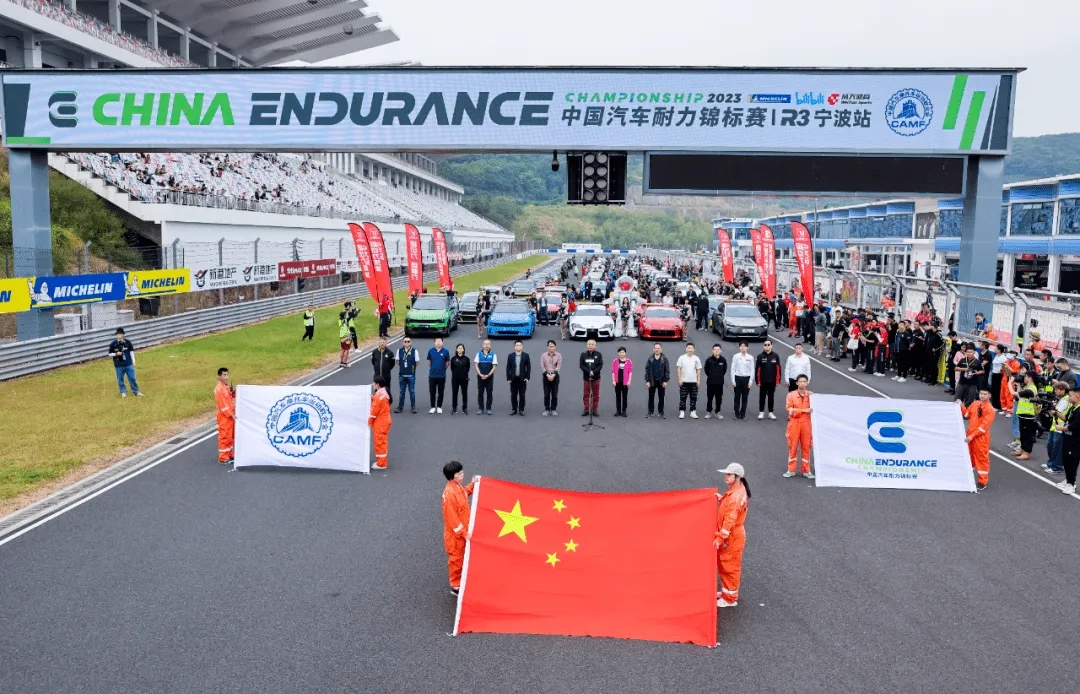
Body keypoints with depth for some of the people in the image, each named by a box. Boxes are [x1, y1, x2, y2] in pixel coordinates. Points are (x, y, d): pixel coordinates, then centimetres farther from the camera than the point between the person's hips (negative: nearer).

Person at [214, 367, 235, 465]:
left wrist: (233, 393, 2)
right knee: (224, 437, -4)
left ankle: (229, 455, 26)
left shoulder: (227, 387, 10)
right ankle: (223, 458, 1)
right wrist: (231, 415, -18)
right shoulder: (218, 389, -16)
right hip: (224, 417, -9)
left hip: (231, 416, 9)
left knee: (231, 436, 16)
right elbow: (222, 404, -19)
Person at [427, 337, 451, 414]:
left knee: (441, 392, 7)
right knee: (432, 392, 6)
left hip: (442, 375, -1)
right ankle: (433, 407, 16)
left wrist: (443, 369, 6)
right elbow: (428, 361, 12)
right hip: (432, 375, 1)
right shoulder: (430, 350, -1)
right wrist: (432, 368, 12)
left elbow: (448, 362, 6)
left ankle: (439, 407, 18)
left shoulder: (446, 351, -4)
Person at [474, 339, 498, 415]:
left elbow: (494, 366, -2)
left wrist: (488, 375, -13)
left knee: (489, 393, 1)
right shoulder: (478, 354, 4)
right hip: (480, 377, 1)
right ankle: (480, 408, 10)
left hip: (489, 377, -1)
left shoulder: (493, 355, 1)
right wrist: (480, 374, -12)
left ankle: (488, 409, 8)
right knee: (480, 393, 3)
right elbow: (476, 365, 1)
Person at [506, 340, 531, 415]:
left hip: (522, 378, -1)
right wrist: (508, 378, -2)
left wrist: (527, 377, -6)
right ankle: (514, 409, 13)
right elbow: (508, 367, 3)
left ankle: (521, 410, 9)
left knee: (522, 395, 3)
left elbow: (529, 367, 1)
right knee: (513, 395, 5)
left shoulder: (526, 356, 1)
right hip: (513, 378, 1)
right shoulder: (510, 356, 3)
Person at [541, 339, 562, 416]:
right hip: (546, 376, 0)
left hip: (555, 376, 0)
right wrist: (547, 375, -15)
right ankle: (547, 409, 8)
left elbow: (559, 366, -7)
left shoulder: (558, 355, 1)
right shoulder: (543, 355, 2)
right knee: (546, 394, 1)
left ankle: (553, 409, 8)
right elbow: (542, 366, -5)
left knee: (555, 394, 1)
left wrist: (553, 375, -16)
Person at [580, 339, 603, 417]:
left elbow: (601, 365, -3)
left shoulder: (599, 354, 4)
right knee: (586, 394, 3)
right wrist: (589, 372, -16)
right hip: (586, 377, 0)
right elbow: (581, 365, -3)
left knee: (596, 395, 3)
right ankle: (586, 410, 10)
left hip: (596, 377, 0)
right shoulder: (583, 354, 4)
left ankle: (595, 410, 11)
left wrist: (594, 372, -17)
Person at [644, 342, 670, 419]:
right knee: (651, 397, 6)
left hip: (661, 381, -1)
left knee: (661, 398, 6)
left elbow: (667, 370, -4)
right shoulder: (650, 359, 0)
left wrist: (665, 381, -10)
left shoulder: (664, 359, -4)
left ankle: (661, 413, 14)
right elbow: (647, 370, 1)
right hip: (652, 381, 1)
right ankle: (650, 412, 14)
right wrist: (647, 381, -5)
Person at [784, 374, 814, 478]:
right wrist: (803, 410, -15)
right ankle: (791, 470, 12)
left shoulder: (810, 395, 4)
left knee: (806, 447, 5)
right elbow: (790, 410, -7)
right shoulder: (791, 395, -1)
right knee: (793, 447, 3)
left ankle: (806, 471, 14)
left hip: (806, 423, 1)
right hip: (794, 423, -1)